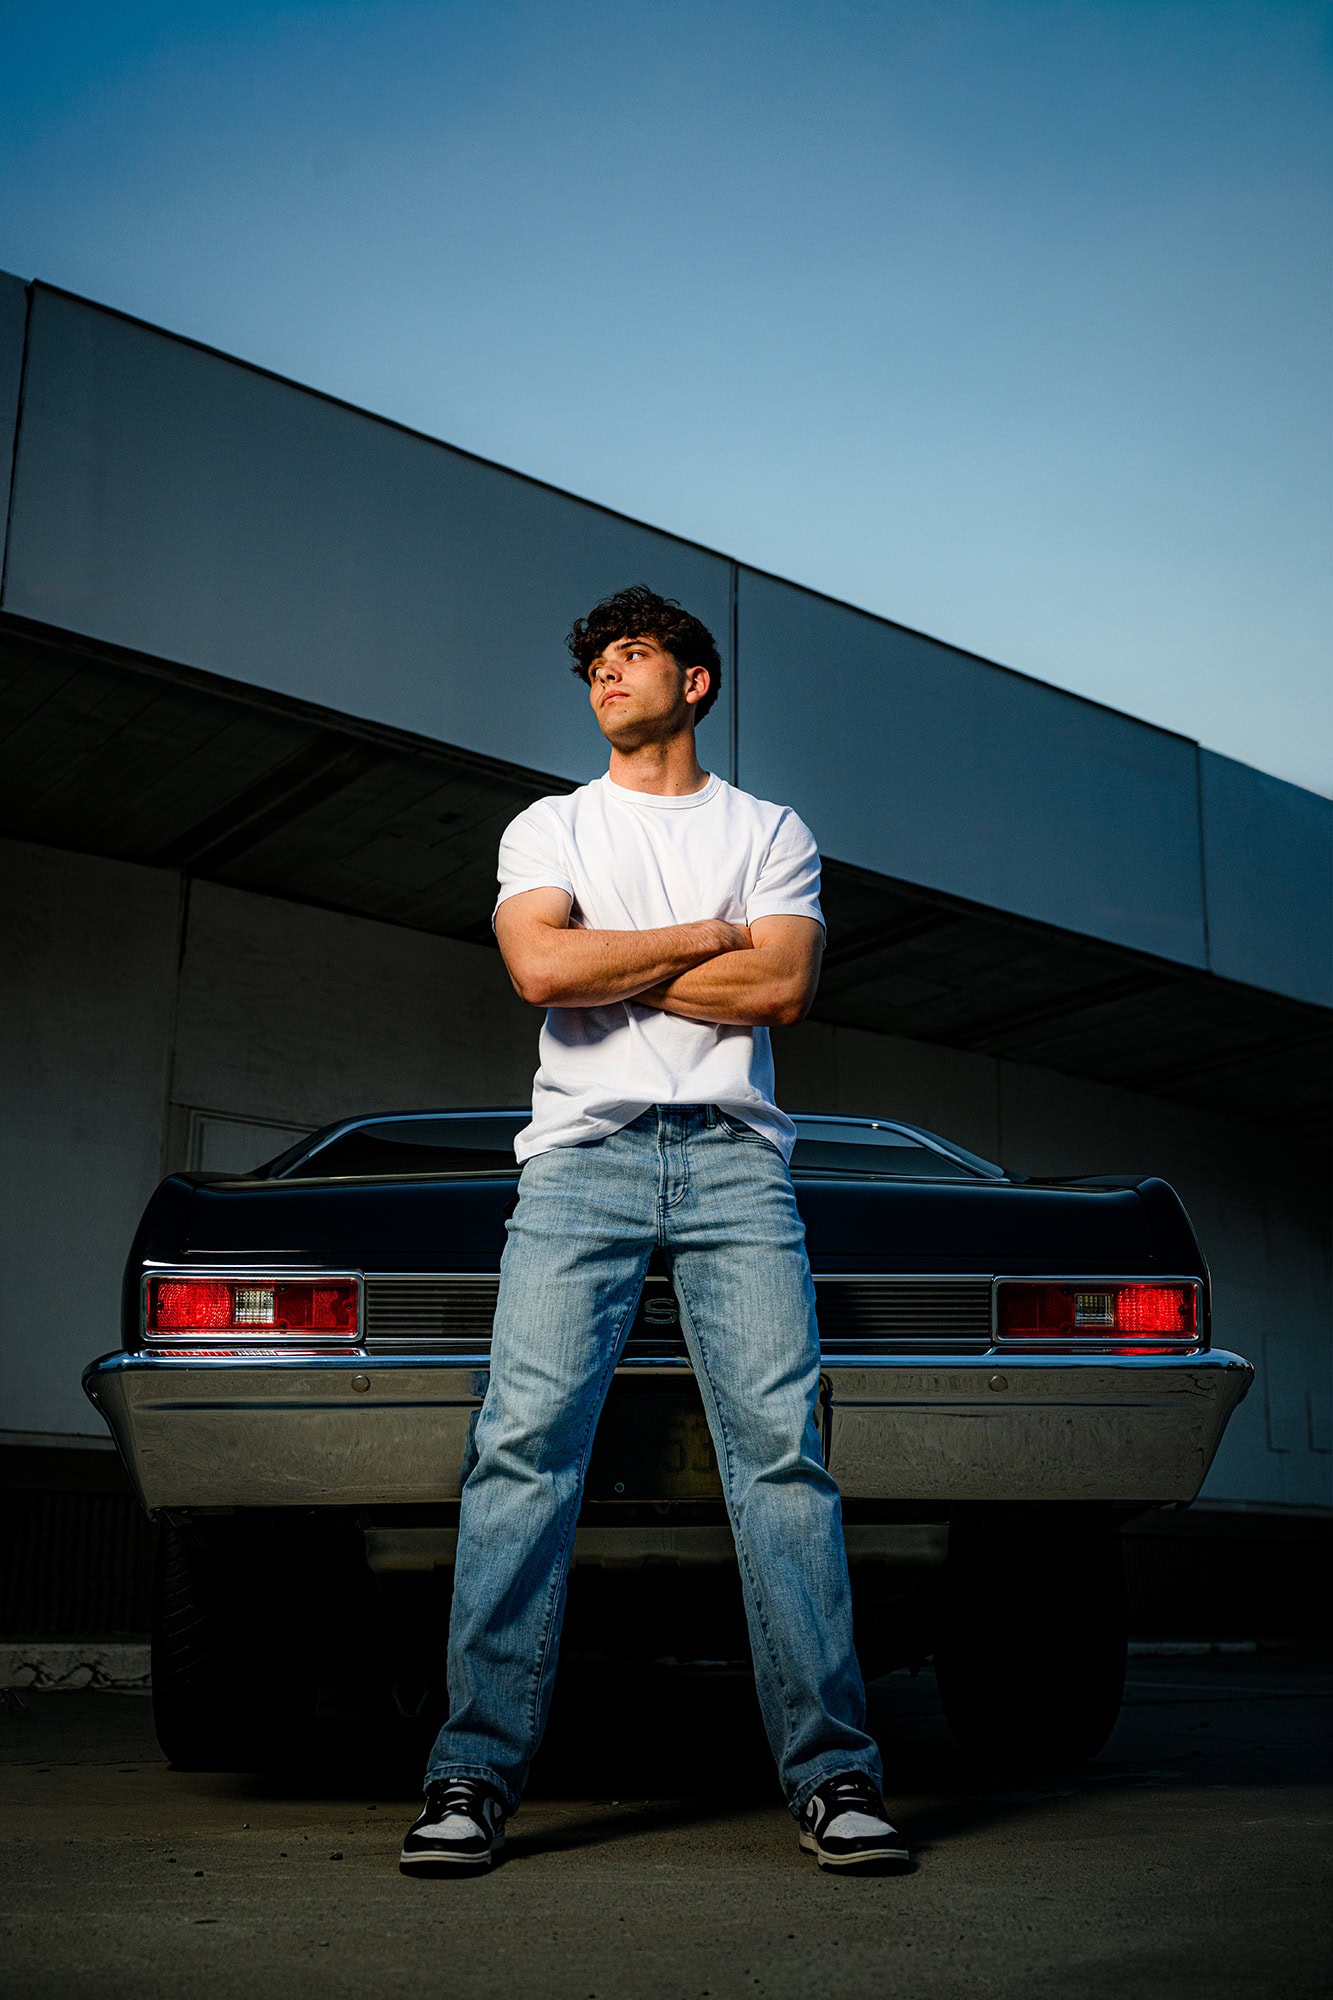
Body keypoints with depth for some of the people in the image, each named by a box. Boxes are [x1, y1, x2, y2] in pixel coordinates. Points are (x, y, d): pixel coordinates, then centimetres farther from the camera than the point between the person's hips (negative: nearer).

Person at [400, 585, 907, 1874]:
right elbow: (539, 966, -2)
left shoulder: (772, 832, 17)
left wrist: (610, 971, 0)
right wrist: (701, 940, 2)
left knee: (782, 1443, -10)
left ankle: (830, 1769, -4)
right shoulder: (548, 828, 18)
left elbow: (783, 987, 0)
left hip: (735, 1156, 0)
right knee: (524, 1440, -11)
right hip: (583, 1153, 0)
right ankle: (477, 1770, -7)